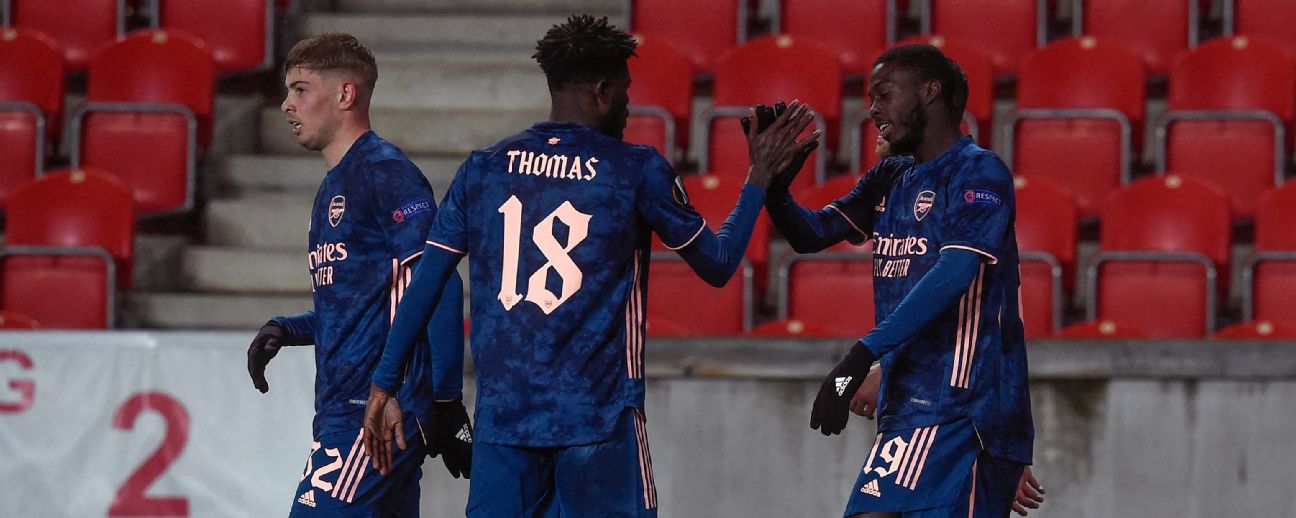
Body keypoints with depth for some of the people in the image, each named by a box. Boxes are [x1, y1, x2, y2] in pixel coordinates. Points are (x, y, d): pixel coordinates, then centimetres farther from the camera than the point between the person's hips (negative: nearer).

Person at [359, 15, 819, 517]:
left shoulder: (482, 168, 7)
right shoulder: (637, 171, -3)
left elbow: (423, 285, 7)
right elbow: (717, 265, 7)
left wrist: (384, 385, 13)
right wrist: (759, 179, 18)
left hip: (501, 415, 3)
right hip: (599, 415, -3)